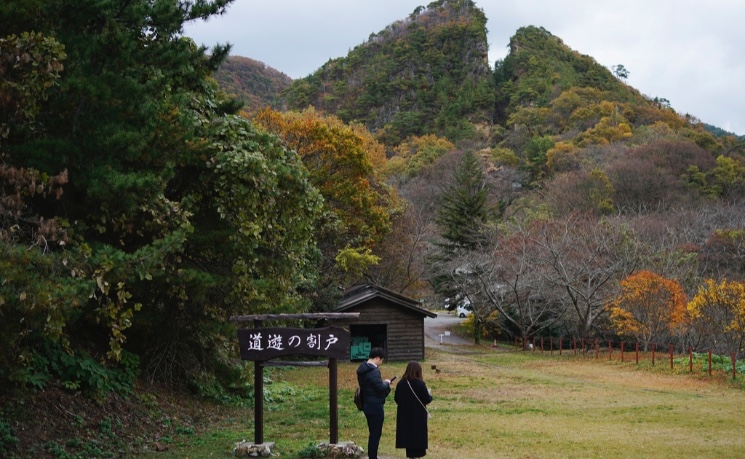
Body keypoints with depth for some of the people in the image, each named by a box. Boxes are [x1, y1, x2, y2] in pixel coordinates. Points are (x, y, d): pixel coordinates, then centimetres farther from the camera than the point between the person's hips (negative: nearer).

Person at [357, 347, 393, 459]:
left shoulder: (363, 369, 10)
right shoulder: (373, 371, -21)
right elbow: (381, 388, -25)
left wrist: (383, 383, 10)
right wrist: (386, 383, -6)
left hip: (367, 404, 10)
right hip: (375, 405, -10)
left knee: (373, 433, 18)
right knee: (376, 434, -2)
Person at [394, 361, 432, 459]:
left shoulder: (401, 383, -5)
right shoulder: (420, 384, -17)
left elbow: (396, 399, 2)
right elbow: (427, 400, -14)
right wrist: (430, 395, 8)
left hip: (404, 416, 4)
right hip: (418, 416, -4)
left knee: (408, 436, 12)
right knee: (418, 436, 8)